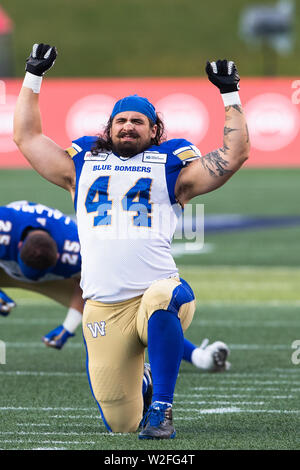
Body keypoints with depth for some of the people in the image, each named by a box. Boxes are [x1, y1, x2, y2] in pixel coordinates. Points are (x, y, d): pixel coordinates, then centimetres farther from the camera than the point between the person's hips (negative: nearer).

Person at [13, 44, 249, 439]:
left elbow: (234, 154, 10)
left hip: (155, 291, -2)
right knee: (121, 424, 0)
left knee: (166, 300, -43)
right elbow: (26, 137, 24)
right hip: (102, 309, 2)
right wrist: (33, 77, 25)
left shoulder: (171, 168, 14)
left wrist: (230, 95, 11)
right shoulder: (82, 165, 19)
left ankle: (161, 409, -29)